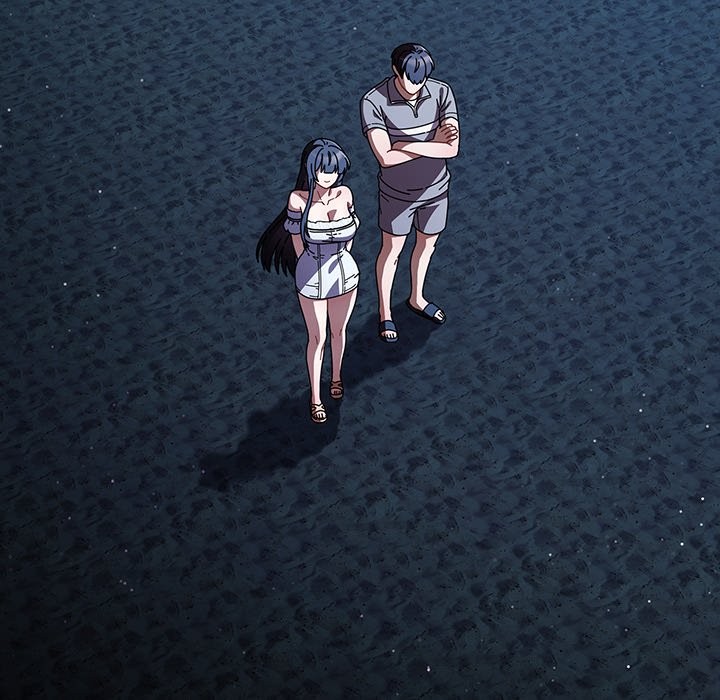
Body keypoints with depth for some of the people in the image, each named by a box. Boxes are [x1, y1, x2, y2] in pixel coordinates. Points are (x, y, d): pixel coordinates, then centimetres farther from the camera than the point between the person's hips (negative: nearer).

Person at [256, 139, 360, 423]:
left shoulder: (344, 194, -14)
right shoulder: (298, 199, -22)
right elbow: (297, 239, -6)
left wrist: (339, 259, 13)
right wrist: (312, 267, 7)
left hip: (345, 274, 3)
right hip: (312, 280, -3)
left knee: (338, 331, 23)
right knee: (317, 338, 12)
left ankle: (337, 375, 50)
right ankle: (315, 397, 31)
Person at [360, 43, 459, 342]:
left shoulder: (442, 92, -18)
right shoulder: (374, 102, -27)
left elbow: (452, 149, -23)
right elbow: (386, 157, -33)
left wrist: (406, 145, -30)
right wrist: (433, 141, -26)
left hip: (434, 188, 4)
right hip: (397, 193, -3)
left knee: (427, 244, 24)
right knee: (391, 250, 15)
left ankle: (417, 298, 50)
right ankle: (385, 312, 36)